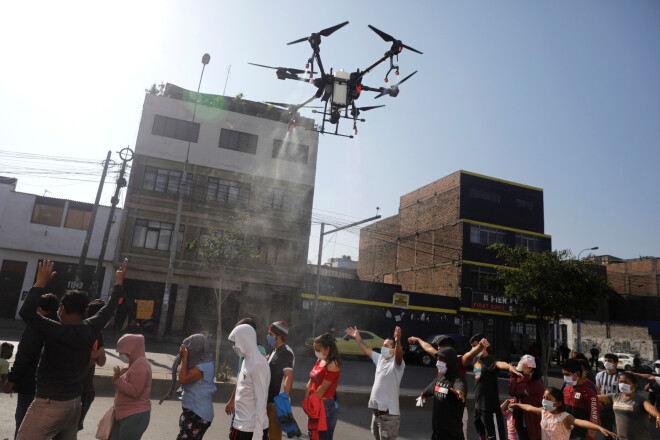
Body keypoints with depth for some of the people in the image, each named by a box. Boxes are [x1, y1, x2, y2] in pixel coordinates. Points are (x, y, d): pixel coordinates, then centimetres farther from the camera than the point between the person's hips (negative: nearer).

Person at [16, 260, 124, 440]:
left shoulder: (58, 332, -20)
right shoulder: (90, 329, -2)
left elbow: (26, 312, -25)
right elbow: (108, 310, 14)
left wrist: (40, 282, -17)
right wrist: (119, 282, 26)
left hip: (49, 404, -7)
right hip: (74, 403, 7)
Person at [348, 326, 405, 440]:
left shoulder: (396, 363, -13)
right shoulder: (380, 359, 10)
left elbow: (399, 356, -36)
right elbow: (367, 350, 24)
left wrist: (398, 341, -54)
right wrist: (358, 338, 29)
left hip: (389, 414, -8)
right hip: (376, 412, 8)